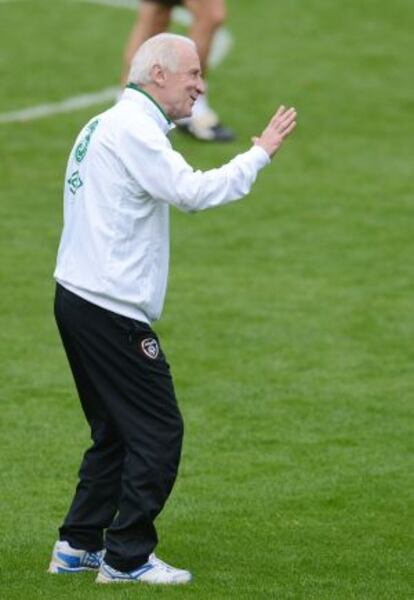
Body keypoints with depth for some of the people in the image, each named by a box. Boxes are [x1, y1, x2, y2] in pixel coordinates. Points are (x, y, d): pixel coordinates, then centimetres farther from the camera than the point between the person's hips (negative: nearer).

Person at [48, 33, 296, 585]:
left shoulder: (109, 125, 18)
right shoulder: (133, 130, -15)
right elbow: (193, 191, -23)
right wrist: (260, 154, -15)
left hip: (79, 298, 10)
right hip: (111, 311, -10)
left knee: (116, 432, 17)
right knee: (158, 431, -4)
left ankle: (78, 546, 21)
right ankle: (127, 558, 0)